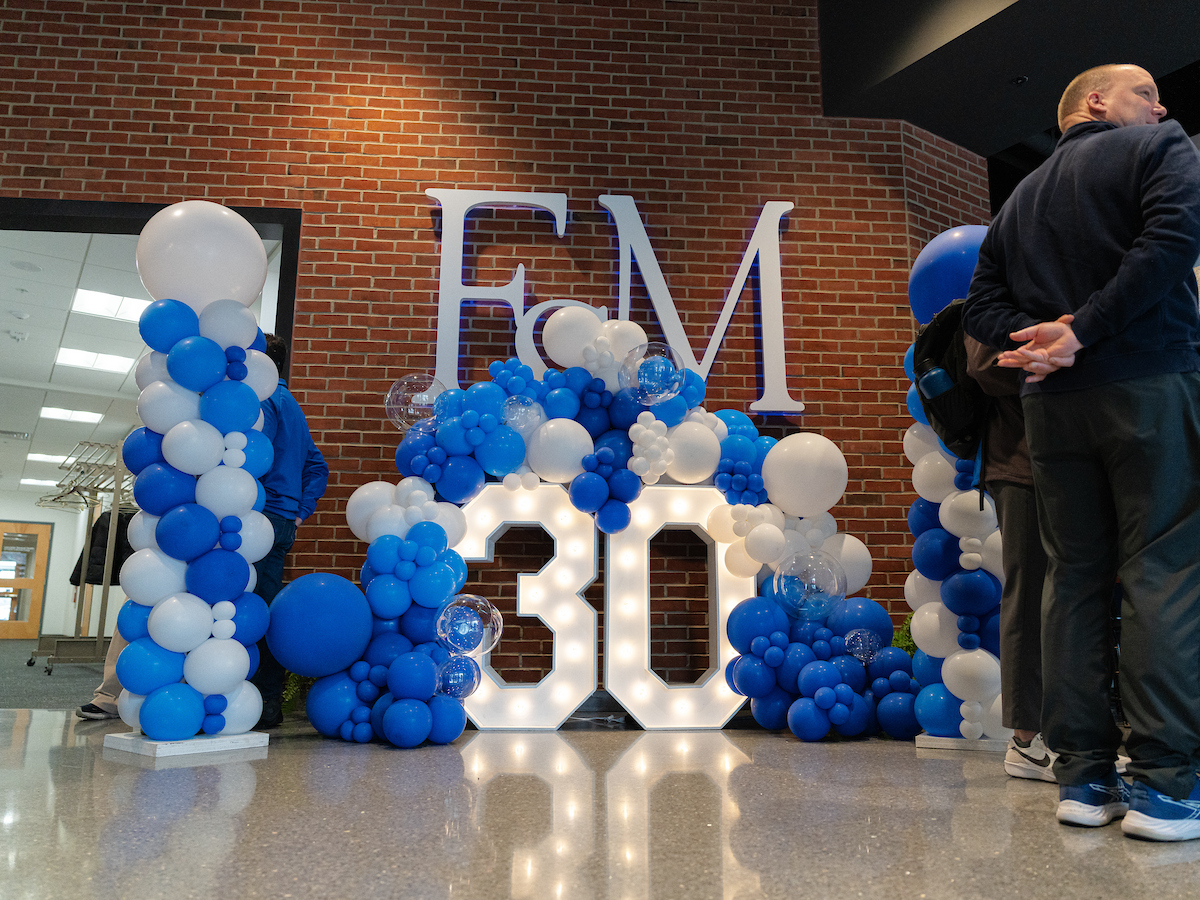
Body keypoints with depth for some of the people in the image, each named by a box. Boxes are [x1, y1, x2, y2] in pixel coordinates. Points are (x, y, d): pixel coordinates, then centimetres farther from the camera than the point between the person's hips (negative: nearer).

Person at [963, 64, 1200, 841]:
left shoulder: (1021, 199, 22)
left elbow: (983, 305, 12)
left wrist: (1043, 336, -2)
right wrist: (1085, 331, -13)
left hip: (1052, 399, 5)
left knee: (1075, 575, 6)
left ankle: (1084, 775, 9)